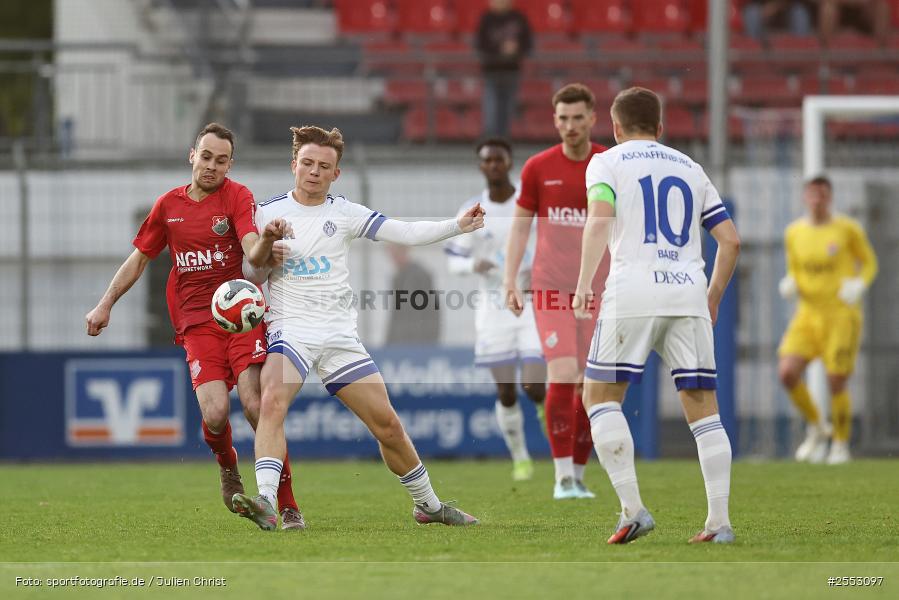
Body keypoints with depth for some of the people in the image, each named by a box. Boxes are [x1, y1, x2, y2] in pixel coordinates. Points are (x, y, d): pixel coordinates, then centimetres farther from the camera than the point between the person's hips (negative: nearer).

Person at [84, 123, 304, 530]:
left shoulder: (237, 196, 1)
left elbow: (252, 249, -16)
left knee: (256, 405, -18)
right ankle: (227, 466, 19)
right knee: (215, 414, -17)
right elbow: (139, 258, 25)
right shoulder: (168, 205, 12)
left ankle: (287, 506, -9)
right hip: (196, 324, 2)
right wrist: (106, 304, 20)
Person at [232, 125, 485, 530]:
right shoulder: (268, 212, 5)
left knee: (388, 425, 4)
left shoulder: (344, 213, 7)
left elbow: (405, 233, 1)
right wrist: (266, 242, -10)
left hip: (339, 335, 2)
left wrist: (458, 226, -9)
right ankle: (266, 503, -42)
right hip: (290, 328, -2)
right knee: (273, 401, -31)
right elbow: (251, 275, 8)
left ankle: (428, 505, 23)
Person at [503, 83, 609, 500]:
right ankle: (563, 477, -12)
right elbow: (520, 225, 9)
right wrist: (510, 281, 2)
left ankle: (578, 474, 15)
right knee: (562, 375, -14)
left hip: (599, 289, 1)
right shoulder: (538, 168, 2)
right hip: (551, 287, -1)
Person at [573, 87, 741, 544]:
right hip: (689, 292, 4)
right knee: (702, 406, 6)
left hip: (633, 292, -4)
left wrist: (584, 282, -16)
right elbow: (730, 239, 17)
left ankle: (632, 509, -9)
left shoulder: (607, 163, 8)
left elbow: (599, 219, -11)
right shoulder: (689, 168, 21)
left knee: (600, 396, 5)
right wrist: (712, 299, 26)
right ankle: (719, 521, -2)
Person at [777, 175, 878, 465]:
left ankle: (841, 445, 15)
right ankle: (816, 428, 9)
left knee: (836, 384, -9)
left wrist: (860, 285, -16)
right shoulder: (794, 233, 5)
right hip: (809, 313, 4)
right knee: (787, 373, -14)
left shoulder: (848, 229, -6)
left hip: (843, 314, -4)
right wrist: (790, 285, -7)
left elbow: (869, 262, 5)